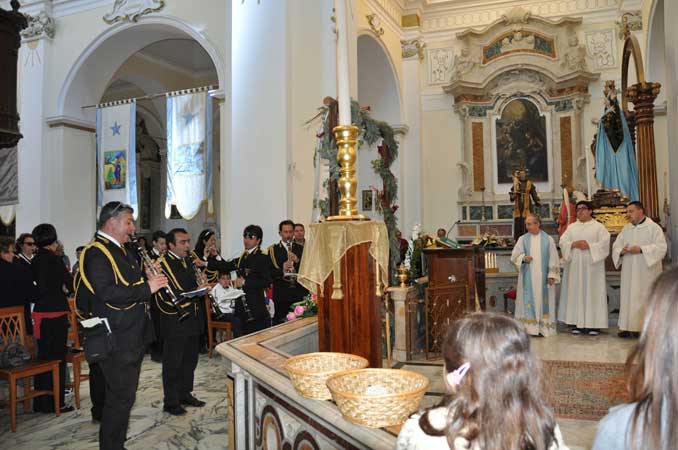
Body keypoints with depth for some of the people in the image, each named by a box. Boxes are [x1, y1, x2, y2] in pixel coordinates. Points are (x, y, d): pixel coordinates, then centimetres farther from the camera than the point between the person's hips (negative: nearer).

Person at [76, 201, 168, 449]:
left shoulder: (120, 251, 15)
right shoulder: (96, 253, -16)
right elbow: (106, 292, -28)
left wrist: (147, 277, 4)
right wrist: (146, 288, -23)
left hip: (133, 335, 10)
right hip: (116, 338, -10)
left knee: (124, 394, 19)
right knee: (121, 397, -2)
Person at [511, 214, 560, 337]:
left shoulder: (548, 239, 3)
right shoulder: (523, 239, 5)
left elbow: (553, 258, 2)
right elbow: (514, 256, 4)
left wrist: (552, 275, -5)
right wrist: (523, 258, -17)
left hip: (543, 277, 0)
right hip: (527, 277, 0)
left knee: (542, 300, 2)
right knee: (529, 300, -2)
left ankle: (543, 327, 8)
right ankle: (529, 327, 1)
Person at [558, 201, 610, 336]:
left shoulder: (598, 226, 4)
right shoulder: (572, 227, 13)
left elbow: (604, 242, -7)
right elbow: (562, 241, 4)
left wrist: (589, 245, -17)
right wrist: (573, 244, -13)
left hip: (592, 265, -3)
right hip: (575, 265, 3)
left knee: (593, 293, -3)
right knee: (576, 293, 1)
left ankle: (593, 324, 2)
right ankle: (577, 323, 5)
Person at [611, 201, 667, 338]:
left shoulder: (654, 228, -2)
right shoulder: (626, 228, 14)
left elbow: (661, 247, -12)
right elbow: (616, 246, 10)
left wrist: (642, 249, -22)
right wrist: (621, 251, -12)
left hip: (647, 271, -5)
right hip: (629, 271, 5)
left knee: (646, 298, -4)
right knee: (627, 296, 2)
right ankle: (627, 327, 5)